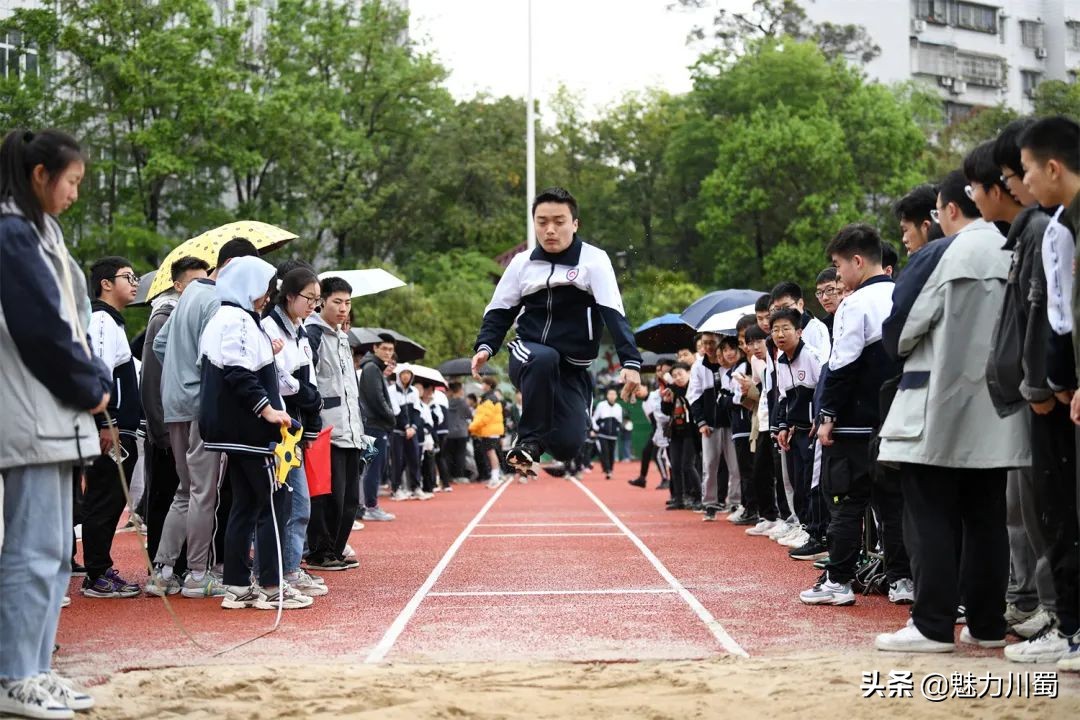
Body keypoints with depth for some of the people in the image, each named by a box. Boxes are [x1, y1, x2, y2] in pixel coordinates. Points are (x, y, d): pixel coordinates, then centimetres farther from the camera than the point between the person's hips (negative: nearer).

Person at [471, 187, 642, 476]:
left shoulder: (594, 260, -6)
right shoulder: (522, 262, 4)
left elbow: (614, 314, -14)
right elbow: (500, 311, 10)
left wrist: (631, 362, -26)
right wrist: (485, 346, -9)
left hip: (572, 371, -1)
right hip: (527, 360, 1)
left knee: (567, 446, -16)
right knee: (544, 358, -37)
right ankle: (529, 440, -22)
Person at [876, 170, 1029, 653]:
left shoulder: (940, 256, -10)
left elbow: (897, 331, -6)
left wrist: (903, 351, 15)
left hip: (940, 406, -6)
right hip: (997, 410, 6)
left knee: (931, 518, -1)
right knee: (986, 517, 10)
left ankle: (932, 625, -2)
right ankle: (987, 623, 13)